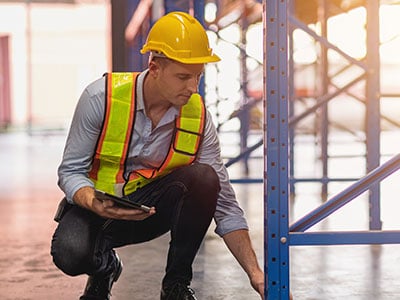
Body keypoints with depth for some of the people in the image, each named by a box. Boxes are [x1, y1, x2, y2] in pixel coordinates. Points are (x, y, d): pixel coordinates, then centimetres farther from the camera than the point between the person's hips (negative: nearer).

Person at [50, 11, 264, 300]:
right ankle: (104, 267, 7)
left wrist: (255, 273, -18)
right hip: (96, 203, -1)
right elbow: (70, 170, -12)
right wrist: (95, 204, -35)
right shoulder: (102, 96, -20)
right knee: (71, 254, -35)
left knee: (204, 178, -28)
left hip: (153, 208, 2)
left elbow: (225, 204, -11)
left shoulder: (198, 117, -14)